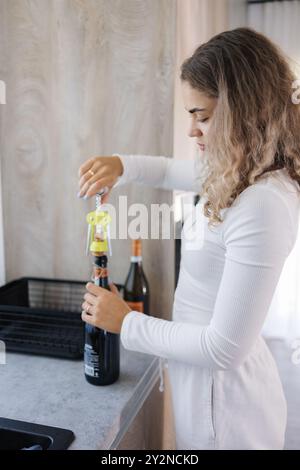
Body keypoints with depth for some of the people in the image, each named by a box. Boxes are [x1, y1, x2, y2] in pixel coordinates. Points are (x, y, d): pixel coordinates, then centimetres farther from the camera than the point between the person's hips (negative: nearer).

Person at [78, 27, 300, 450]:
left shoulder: (263, 206, -30)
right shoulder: (234, 176, -2)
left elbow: (224, 349, -28)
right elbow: (171, 170, 16)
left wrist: (126, 323, -17)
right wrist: (120, 165, -5)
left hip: (224, 398, -8)